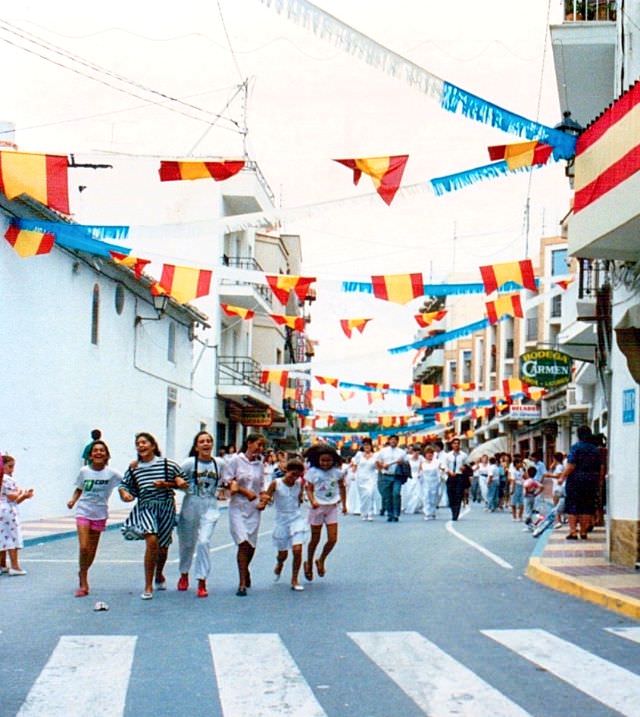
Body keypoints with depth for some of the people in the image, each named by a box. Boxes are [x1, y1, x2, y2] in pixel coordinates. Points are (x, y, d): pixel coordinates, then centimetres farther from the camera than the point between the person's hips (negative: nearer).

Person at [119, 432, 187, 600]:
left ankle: (159, 574, 46)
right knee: (151, 540, -22)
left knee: (163, 546, 11)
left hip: (166, 507, 0)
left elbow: (182, 482, 2)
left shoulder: (167, 464, -5)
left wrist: (166, 484, -15)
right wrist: (124, 493, -8)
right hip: (145, 507, 0)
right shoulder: (134, 468, 2)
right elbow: (124, 484, 13)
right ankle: (148, 586, -13)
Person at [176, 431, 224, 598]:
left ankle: (202, 582, -6)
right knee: (187, 543, 13)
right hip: (190, 507, 0)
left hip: (210, 509, 0)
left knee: (204, 542, -15)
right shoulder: (190, 463, -6)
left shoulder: (219, 463, 1)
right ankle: (184, 574, 39)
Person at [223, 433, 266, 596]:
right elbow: (228, 482, -7)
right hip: (238, 507, -4)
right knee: (243, 543, -14)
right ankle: (242, 583, -7)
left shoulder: (259, 464, 9)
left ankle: (245, 569, 36)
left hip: (254, 509, 4)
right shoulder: (236, 459, -5)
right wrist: (246, 492, -14)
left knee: (251, 545, 6)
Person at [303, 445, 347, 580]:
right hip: (318, 507, -2)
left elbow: (342, 487, 12)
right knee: (315, 539, 6)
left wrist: (344, 504, 14)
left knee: (333, 539, -3)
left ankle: (321, 561, 21)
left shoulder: (337, 472, -1)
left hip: (332, 507, 2)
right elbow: (309, 489, -10)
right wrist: (313, 501, -28)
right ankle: (309, 564, 27)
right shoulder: (312, 472, -9)